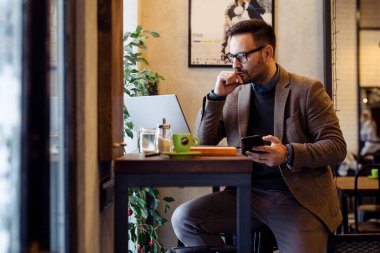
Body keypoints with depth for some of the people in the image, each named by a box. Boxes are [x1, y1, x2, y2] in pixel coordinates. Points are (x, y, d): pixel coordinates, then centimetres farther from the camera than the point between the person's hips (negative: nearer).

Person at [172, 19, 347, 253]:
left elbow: (337, 146, -6)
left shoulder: (307, 90, -2)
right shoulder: (235, 95, 11)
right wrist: (216, 96, -4)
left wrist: (289, 154, -23)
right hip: (247, 194, 4)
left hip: (300, 199, -4)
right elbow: (202, 144, 9)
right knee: (183, 218, -15)